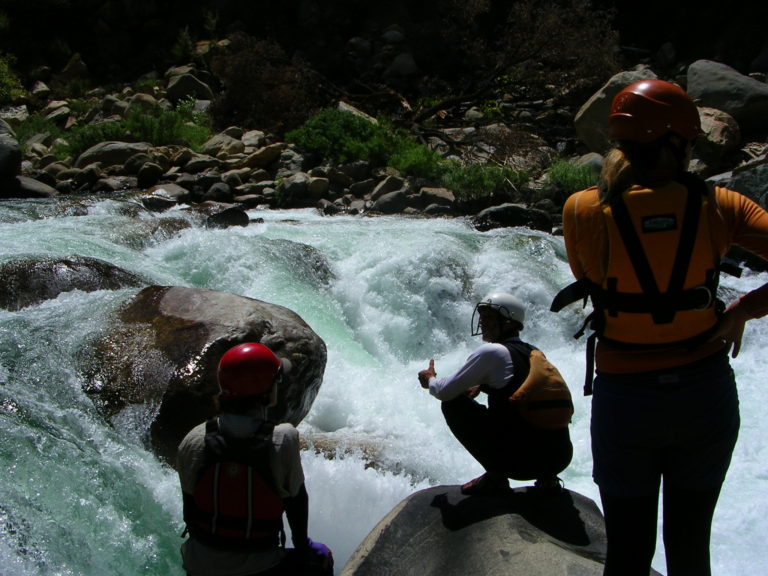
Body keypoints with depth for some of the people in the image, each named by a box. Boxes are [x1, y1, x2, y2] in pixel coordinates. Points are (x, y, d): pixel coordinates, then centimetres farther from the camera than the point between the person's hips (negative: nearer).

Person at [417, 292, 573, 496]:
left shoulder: (492, 351, -7)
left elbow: (445, 392, -4)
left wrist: (431, 380, 18)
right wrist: (481, 385, 24)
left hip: (521, 461, -7)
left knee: (452, 403, 4)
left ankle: (495, 476, 3)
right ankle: (546, 477, 18)